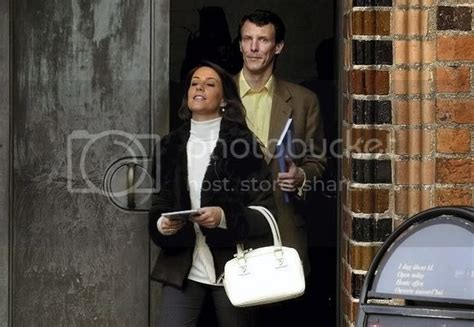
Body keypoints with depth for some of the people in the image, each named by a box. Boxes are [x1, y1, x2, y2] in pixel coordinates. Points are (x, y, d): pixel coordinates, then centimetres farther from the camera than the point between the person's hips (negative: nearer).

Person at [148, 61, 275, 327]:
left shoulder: (242, 142, -3)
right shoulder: (171, 145, 9)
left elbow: (264, 211, -5)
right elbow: (159, 204, 13)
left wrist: (225, 217, -22)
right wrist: (161, 223, -10)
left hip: (232, 265, -2)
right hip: (183, 267, 3)